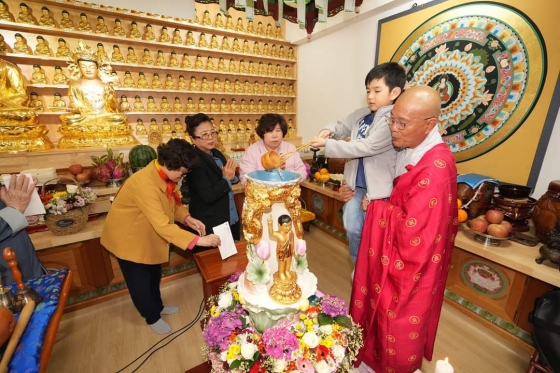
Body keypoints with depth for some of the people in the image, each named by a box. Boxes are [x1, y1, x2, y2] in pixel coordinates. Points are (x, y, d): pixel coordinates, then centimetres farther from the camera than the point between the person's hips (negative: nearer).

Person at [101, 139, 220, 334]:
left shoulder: (165, 175, -11)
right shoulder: (144, 183, -38)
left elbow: (173, 202, 1)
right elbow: (162, 225, -41)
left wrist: (188, 218, -18)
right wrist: (197, 240, -42)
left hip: (148, 235, 8)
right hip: (128, 237, -7)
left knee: (154, 276, 23)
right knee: (140, 282, 12)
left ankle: (157, 307, 46)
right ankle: (152, 317, 35)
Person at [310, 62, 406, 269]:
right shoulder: (361, 114, 6)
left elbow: (366, 147, -25)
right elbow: (342, 126, 20)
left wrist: (328, 144, -23)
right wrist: (329, 130, -5)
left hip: (377, 188, -6)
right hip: (355, 185, 7)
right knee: (353, 229, 16)